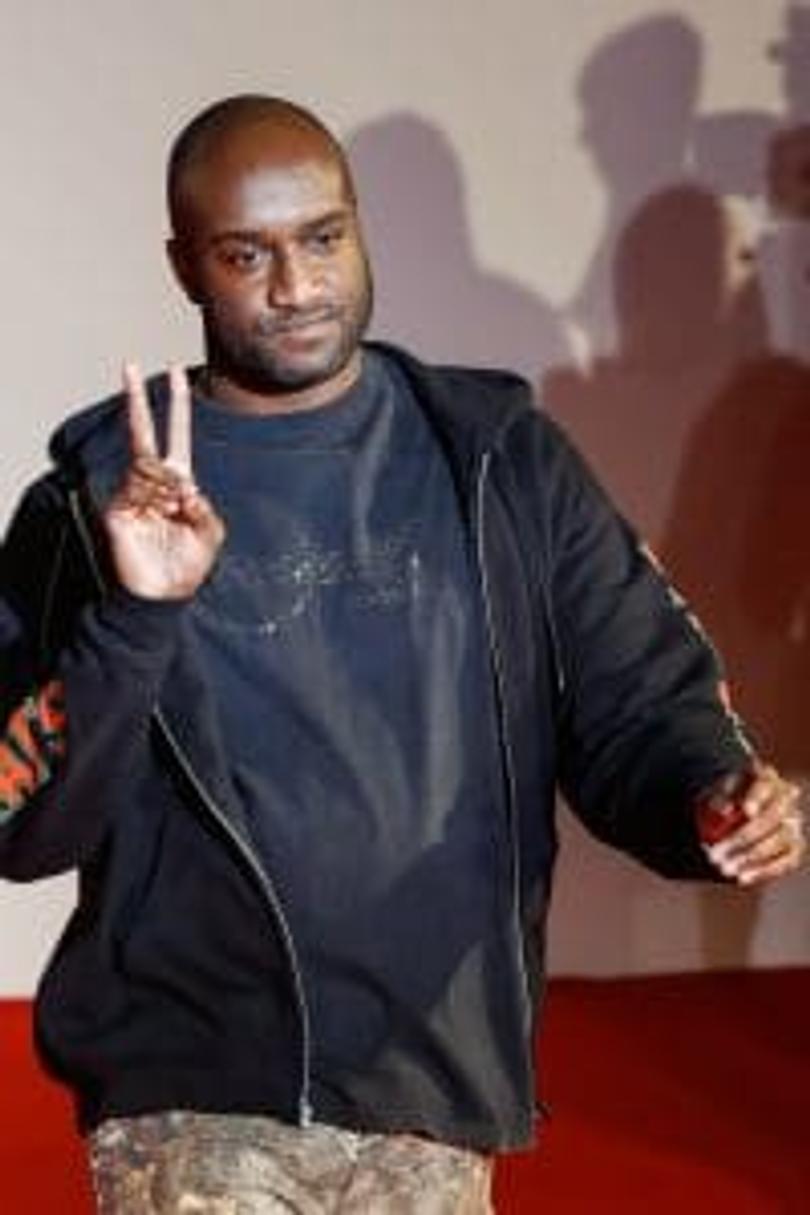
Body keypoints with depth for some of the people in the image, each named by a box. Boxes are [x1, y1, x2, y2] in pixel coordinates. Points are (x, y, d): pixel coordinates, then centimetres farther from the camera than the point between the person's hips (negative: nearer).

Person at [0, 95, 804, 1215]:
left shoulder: (503, 460, 5)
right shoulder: (96, 498, 0)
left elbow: (638, 696, 3)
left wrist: (715, 798, -18)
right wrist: (131, 618, -20)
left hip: (439, 1090, 2)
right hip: (192, 1106, -2)